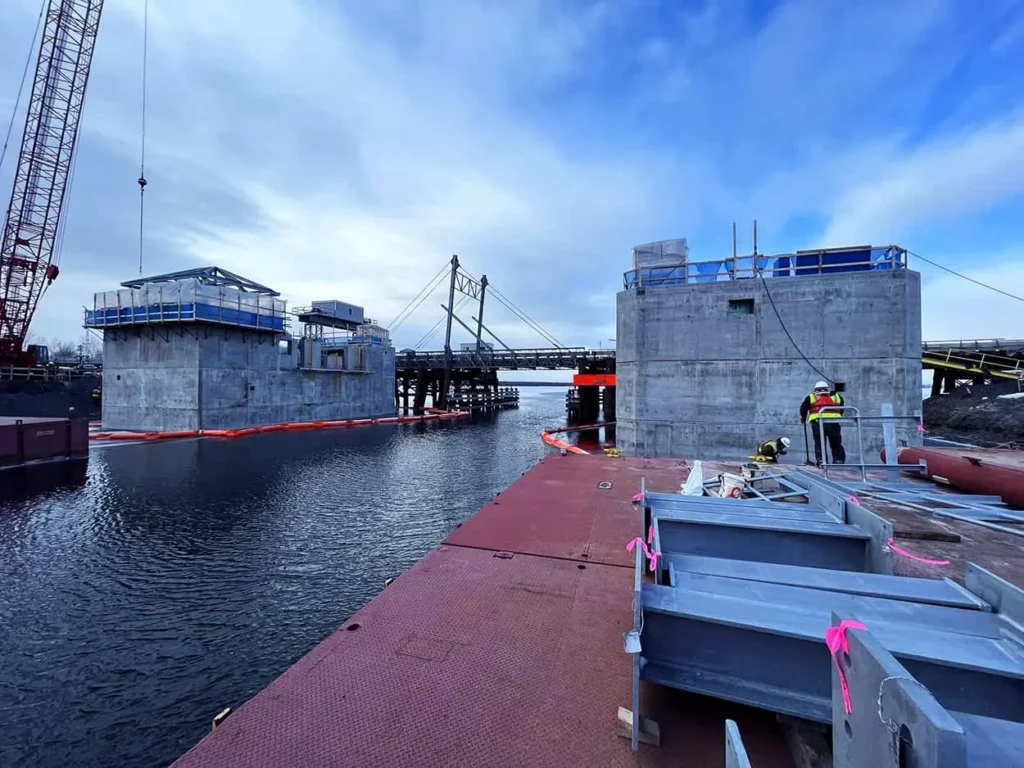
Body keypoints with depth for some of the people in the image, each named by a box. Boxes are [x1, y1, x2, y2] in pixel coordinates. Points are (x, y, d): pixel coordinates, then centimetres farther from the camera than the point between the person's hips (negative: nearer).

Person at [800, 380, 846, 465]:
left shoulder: (811, 397, 18)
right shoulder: (837, 396, 24)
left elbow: (803, 409, 18)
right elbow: (841, 410, 25)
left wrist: (803, 419, 32)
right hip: (834, 422, 2)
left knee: (819, 443, 5)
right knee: (836, 444, 12)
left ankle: (820, 461, 2)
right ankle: (839, 461, 11)